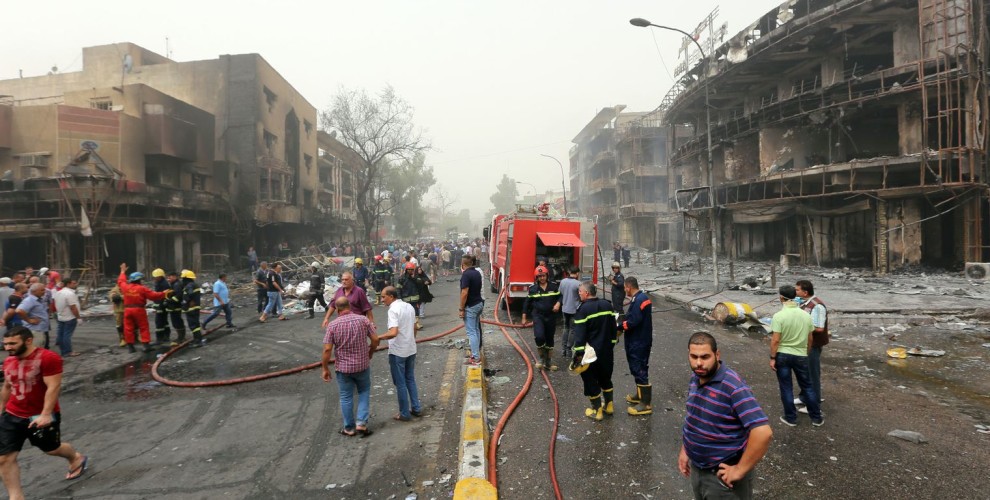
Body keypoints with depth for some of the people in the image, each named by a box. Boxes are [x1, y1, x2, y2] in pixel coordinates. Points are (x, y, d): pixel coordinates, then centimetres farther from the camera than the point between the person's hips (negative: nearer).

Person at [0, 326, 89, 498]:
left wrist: (45, 414, -28)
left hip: (41, 416, -6)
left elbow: (53, 387, -24)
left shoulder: (48, 358, -21)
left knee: (52, 449, 15)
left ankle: (77, 459, 46)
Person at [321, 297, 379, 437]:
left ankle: (349, 428, 24)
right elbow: (375, 340, -6)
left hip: (343, 367, -1)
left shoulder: (333, 325, -11)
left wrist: (325, 369, -2)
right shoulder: (363, 319, -9)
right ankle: (361, 423, 9)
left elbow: (327, 349, -13)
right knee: (364, 392, 20)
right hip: (362, 365, 1)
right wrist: (369, 354, 12)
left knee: (346, 397, 13)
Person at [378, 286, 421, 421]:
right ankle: (416, 408, 25)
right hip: (411, 349, 7)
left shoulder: (393, 310, -19)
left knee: (400, 383, 6)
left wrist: (379, 338, -17)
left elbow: (393, 333, -30)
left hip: (397, 352, -7)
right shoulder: (409, 307, 5)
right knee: (410, 380, 20)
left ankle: (405, 414, 15)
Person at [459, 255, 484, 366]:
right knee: (476, 330, 15)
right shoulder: (477, 273, 9)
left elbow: (464, 293, -22)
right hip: (479, 304, 9)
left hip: (470, 306, -9)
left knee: (471, 332, -5)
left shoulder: (466, 274, -18)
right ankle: (476, 352, 23)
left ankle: (476, 358, -4)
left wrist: (461, 309, -17)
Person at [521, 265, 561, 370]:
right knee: (539, 336, -21)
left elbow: (560, 296, 10)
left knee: (550, 339, 11)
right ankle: (542, 357, 3)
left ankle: (549, 361, 26)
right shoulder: (533, 288, -2)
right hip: (538, 316, -2)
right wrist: (524, 317, 6)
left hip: (551, 316, 2)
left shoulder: (553, 286, 0)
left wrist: (558, 303, -13)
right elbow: (527, 303, 5)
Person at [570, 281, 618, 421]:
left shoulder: (583, 309, -17)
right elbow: (613, 327, 10)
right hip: (606, 350, 6)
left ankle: (597, 411, 13)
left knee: (591, 380, 7)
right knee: (605, 377, 22)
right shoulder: (607, 305, 3)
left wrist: (578, 353, -18)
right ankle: (609, 405, 31)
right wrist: (611, 344, 18)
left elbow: (579, 334, -20)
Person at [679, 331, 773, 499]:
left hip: (722, 476, -7)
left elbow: (763, 432, -32)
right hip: (696, 469, 7)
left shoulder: (732, 385, -26)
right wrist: (684, 451, 11)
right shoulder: (695, 379, -1)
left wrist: (740, 470, -25)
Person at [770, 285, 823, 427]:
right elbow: (810, 339, 6)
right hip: (801, 355, 4)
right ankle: (816, 418, 23)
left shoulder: (779, 316, -16)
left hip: (782, 355, -3)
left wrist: (772, 358, -9)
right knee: (807, 386, 16)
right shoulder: (806, 315, -2)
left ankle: (791, 418, 16)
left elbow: (775, 340, -17)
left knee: (786, 388, 8)